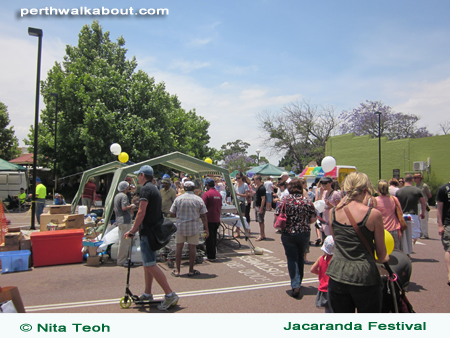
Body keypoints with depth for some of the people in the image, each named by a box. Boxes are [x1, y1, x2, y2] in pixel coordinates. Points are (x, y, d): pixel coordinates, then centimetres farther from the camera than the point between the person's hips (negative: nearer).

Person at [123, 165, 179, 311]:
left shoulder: (145, 189, -13)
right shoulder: (155, 189, 18)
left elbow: (141, 213, -21)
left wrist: (132, 231, -12)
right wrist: (135, 230, 22)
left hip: (148, 233, -10)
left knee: (150, 265, -10)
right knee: (147, 263, 18)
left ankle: (170, 295, -10)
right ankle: (147, 294, 28)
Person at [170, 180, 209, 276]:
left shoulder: (178, 199, -1)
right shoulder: (199, 199, -2)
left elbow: (172, 214, 2)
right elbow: (203, 216, -4)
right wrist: (206, 229, 4)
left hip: (180, 226, 1)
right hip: (194, 227, -1)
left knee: (179, 247, 9)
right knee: (192, 248, 7)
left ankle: (177, 270, 14)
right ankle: (191, 270, 14)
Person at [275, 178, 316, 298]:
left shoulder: (285, 200, -10)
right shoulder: (307, 201, -4)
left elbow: (277, 216, -11)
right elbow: (313, 219, -1)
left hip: (288, 233, -2)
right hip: (304, 233, 3)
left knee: (292, 259, 5)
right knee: (300, 257, 19)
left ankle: (295, 285, -7)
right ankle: (299, 282, 34)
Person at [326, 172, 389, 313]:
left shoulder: (333, 212, 0)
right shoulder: (373, 214, -10)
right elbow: (382, 255, 0)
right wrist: (385, 258, 22)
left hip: (337, 275, 3)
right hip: (365, 277, -3)